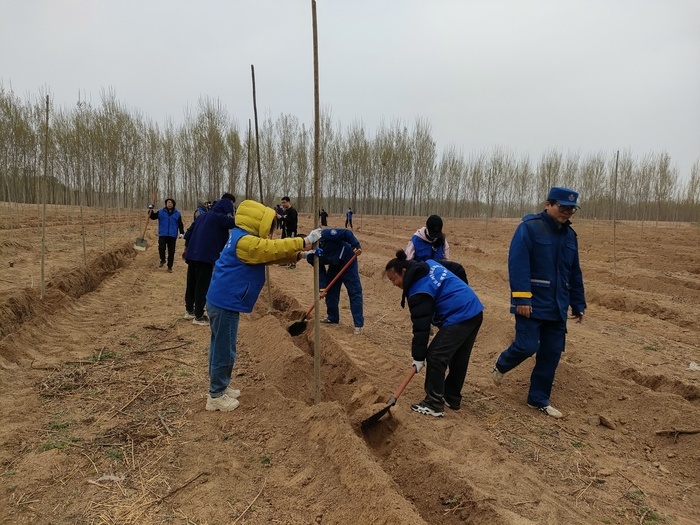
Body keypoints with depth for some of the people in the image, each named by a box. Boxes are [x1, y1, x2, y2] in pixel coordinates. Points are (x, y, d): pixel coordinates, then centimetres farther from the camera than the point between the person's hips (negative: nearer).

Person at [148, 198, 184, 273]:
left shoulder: (177, 213, 6)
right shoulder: (160, 212, 6)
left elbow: (180, 224, 7)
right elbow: (153, 217, 11)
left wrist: (182, 233, -1)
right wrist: (151, 211, -6)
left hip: (172, 235, 0)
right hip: (162, 234, 0)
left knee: (171, 251, 3)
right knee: (161, 248, -15)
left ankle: (170, 267, 13)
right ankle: (162, 260, 14)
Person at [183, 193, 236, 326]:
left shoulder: (203, 215, 17)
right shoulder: (220, 217, -7)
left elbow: (189, 232, 20)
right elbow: (235, 222, -23)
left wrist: (186, 249, 30)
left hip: (192, 254, 8)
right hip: (206, 256, -8)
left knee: (191, 284, 17)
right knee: (202, 286, 0)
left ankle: (189, 310, 30)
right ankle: (199, 316, 5)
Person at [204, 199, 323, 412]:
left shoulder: (245, 240, 13)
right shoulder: (245, 242, -20)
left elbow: (270, 253, 14)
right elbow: (274, 248, -23)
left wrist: (299, 254, 6)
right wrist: (304, 242, -19)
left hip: (222, 301, 11)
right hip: (226, 304, -11)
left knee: (220, 347, 19)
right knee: (225, 350, 0)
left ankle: (219, 387, 32)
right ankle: (216, 396, 13)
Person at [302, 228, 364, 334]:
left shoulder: (324, 235, -29)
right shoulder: (311, 257, -7)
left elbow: (346, 233, -26)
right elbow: (320, 271, -7)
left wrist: (357, 246, -34)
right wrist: (322, 287, -18)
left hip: (348, 261, -7)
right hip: (334, 265, 7)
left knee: (354, 292, -8)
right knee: (330, 291, 10)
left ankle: (358, 324, -7)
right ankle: (333, 318, 29)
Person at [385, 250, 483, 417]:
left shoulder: (418, 290, -15)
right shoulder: (428, 264, 11)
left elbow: (421, 326, -15)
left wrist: (418, 357, -9)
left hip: (459, 319, -11)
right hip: (475, 311, 11)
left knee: (435, 357, -4)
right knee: (459, 359, 19)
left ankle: (434, 405, 3)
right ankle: (453, 398, 31)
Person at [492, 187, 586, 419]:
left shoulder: (569, 235, 12)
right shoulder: (529, 227, -9)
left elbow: (575, 274, 18)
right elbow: (518, 265, -17)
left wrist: (578, 304, 16)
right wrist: (521, 298, -23)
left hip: (557, 307, 7)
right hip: (532, 304, -6)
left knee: (552, 353, 8)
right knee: (526, 346, -9)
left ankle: (539, 399, 22)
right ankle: (501, 366, 24)